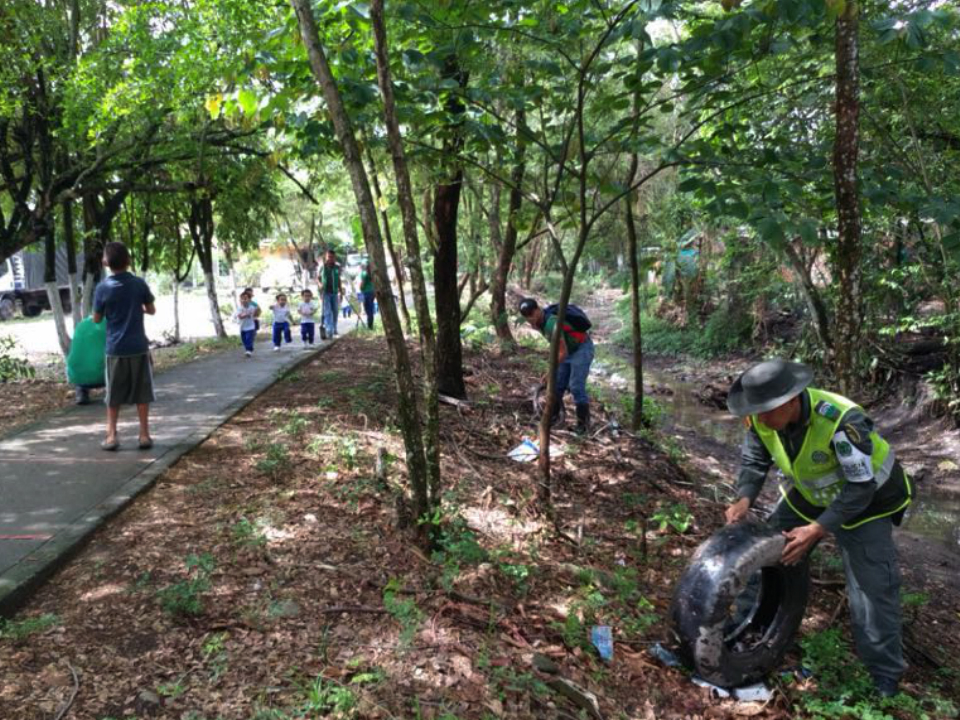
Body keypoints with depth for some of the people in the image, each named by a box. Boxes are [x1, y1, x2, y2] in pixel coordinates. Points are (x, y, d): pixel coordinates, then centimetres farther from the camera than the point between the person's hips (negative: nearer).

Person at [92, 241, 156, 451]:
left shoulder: (103, 288, -6)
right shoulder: (139, 283, -4)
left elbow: (96, 319, 2)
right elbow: (152, 310, 7)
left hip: (115, 348, 0)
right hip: (139, 347, 0)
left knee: (114, 395, 10)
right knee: (142, 393, 7)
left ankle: (112, 435, 11)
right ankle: (144, 435, 9)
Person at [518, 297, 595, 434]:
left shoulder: (551, 323, -33)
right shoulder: (542, 320, -5)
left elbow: (563, 352, -31)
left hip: (582, 349, -9)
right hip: (569, 350, 9)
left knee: (576, 386, -11)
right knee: (557, 383, 8)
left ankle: (584, 422, 0)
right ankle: (553, 416, 20)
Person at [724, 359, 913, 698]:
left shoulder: (841, 420, -40)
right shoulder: (762, 418, -22)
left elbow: (861, 487, -31)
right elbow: (754, 460, -6)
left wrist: (817, 529, -34)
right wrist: (744, 499, -24)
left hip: (865, 502, -5)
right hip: (807, 495, 6)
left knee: (872, 589, -8)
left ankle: (885, 679, 10)